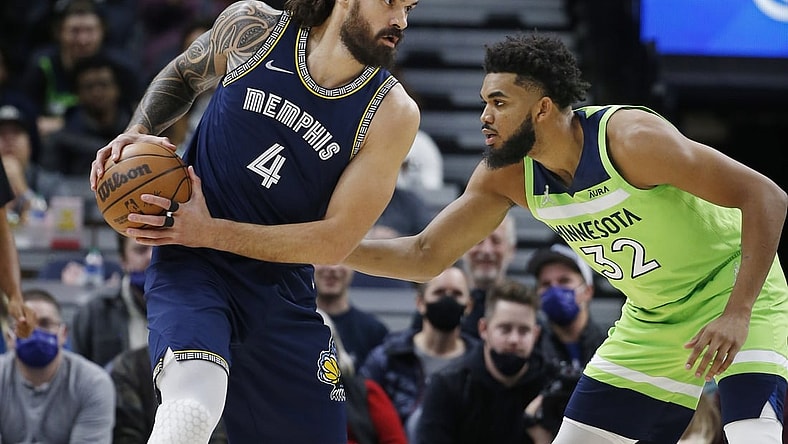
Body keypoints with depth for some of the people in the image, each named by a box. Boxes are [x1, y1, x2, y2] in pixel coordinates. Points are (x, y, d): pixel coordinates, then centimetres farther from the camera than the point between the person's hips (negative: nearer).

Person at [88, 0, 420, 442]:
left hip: (282, 293, 3)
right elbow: (183, 75, 18)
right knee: (195, 401, -33)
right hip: (192, 268, -3)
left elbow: (335, 241, -10)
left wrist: (209, 232, -16)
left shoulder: (393, 114, -7)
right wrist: (139, 133, -1)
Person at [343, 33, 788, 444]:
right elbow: (426, 256, 0)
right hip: (650, 320, 7)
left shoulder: (630, 138, -28)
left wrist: (737, 314, -34)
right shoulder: (508, 175, -8)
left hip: (739, 296, -7)